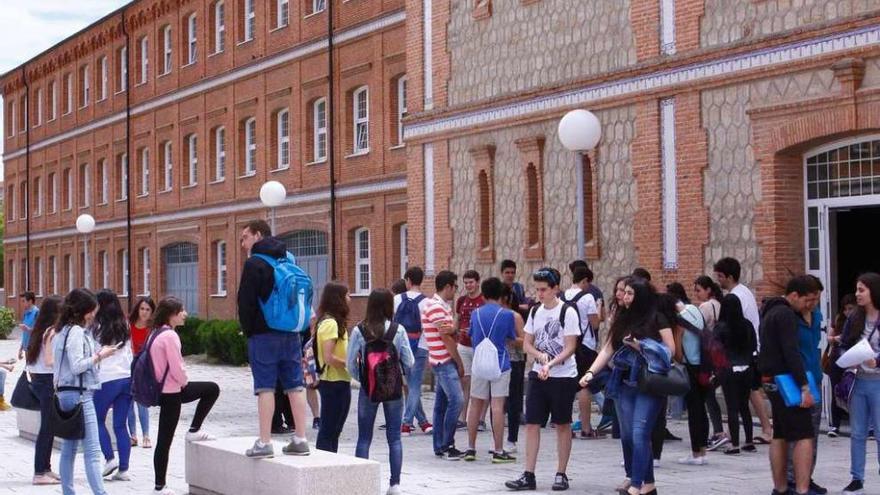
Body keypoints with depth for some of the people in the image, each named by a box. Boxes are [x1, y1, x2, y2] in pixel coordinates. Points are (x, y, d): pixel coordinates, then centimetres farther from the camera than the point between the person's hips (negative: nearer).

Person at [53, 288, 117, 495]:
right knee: (92, 451, -12)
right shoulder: (76, 332, -14)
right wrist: (100, 356, -11)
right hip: (79, 394, -10)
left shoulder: (64, 331, 14)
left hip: (65, 392, 10)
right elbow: (77, 366, -20)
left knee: (69, 448, 12)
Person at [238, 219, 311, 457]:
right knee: (295, 386, 7)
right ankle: (300, 439, 9)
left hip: (264, 333, -6)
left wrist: (248, 330, 1)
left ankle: (264, 442, -4)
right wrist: (296, 327, 15)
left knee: (265, 387, -4)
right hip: (291, 332, 6)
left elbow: (246, 301, -11)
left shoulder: (254, 263, -8)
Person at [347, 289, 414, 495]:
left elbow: (351, 364, -7)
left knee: (364, 438, 9)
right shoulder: (398, 330, -8)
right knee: (394, 437, 7)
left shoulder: (359, 331, -8)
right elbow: (409, 362, -5)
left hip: (368, 388, 0)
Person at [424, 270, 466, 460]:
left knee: (442, 402, 10)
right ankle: (447, 445, -9)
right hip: (443, 361, -10)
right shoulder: (436, 307, -15)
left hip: (444, 361, 10)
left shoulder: (443, 306, 17)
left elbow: (450, 334, 11)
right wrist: (459, 362, -9)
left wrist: (452, 330, -15)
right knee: (456, 400, -14)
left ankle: (440, 446, 13)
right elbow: (445, 337, -16)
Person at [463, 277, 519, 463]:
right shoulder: (507, 315, -7)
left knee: (476, 406, 10)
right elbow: (512, 339, 3)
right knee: (497, 407, -3)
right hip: (500, 364, -3)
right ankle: (498, 451, -2)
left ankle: (471, 449, 16)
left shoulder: (475, 313, 2)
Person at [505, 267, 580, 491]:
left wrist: (550, 364, -25)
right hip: (538, 375, 5)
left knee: (562, 425, 5)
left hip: (563, 376, -5)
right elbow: (527, 344, 11)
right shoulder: (535, 312, 8)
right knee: (532, 424, 1)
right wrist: (540, 355, -10)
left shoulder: (567, 312, -9)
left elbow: (570, 347, -12)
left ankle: (561, 474, 14)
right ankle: (529, 475, 5)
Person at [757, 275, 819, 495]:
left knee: (780, 436, 13)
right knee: (804, 436, -11)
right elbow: (791, 353, -21)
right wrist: (804, 387, -22)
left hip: (772, 381, 10)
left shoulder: (772, 311, 17)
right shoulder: (786, 314, -15)